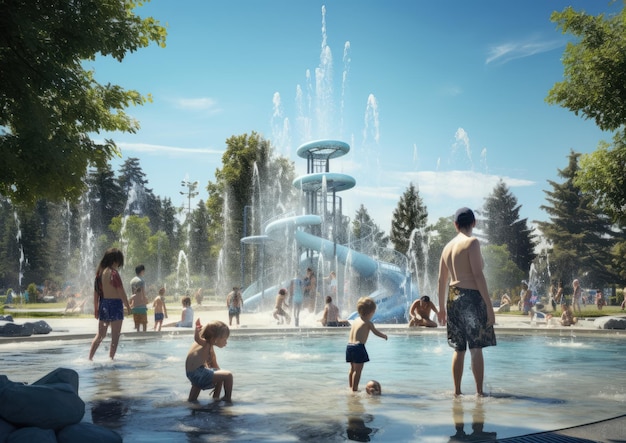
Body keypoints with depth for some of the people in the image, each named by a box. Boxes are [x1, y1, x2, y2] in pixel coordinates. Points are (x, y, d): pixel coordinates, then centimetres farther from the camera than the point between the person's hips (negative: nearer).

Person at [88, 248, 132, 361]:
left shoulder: (99, 272, 7)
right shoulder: (113, 273, -16)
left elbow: (96, 292, 12)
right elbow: (121, 292, -14)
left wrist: (96, 308, 19)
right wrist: (128, 307, -5)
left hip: (103, 305, 7)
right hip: (115, 304, -7)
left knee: (100, 335, 18)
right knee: (115, 337, 4)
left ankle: (90, 358, 18)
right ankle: (111, 358, 7)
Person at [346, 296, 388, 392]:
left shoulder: (356, 320, 14)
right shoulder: (368, 322, -6)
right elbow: (376, 332, 0)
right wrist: (384, 336, 19)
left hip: (349, 345, 8)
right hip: (358, 347, -8)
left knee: (352, 368, 19)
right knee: (358, 370, -2)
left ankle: (351, 387, 26)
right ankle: (354, 389, -2)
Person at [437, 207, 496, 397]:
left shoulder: (448, 246, 13)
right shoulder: (472, 242, -7)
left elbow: (442, 280, 16)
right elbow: (478, 275, -14)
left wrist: (441, 308, 23)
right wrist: (489, 306, -13)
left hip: (453, 298, 6)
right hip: (472, 297, -6)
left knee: (459, 349, 11)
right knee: (476, 348, -2)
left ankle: (457, 391, 14)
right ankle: (479, 391, 0)